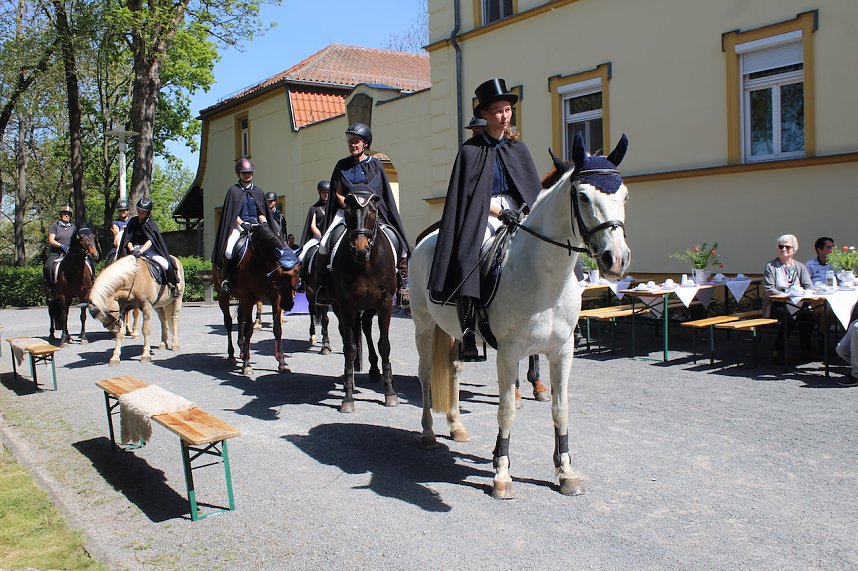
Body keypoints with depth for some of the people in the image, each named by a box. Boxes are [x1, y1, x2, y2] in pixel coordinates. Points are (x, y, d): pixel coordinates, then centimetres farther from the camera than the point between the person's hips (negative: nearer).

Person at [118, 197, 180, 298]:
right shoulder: (132, 222, 6)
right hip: (135, 247, 3)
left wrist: (140, 251, -32)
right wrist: (132, 250, -14)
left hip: (150, 249, -3)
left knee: (165, 264, -22)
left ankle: (173, 286, 1)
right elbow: (127, 240, 5)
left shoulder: (151, 223, -4)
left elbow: (150, 240, -18)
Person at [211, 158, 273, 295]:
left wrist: (264, 223, -5)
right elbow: (232, 214, -1)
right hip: (238, 226, -3)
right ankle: (225, 280, -13)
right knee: (229, 250, -28)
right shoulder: (234, 191, 5)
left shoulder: (258, 191, 16)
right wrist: (242, 224, -16)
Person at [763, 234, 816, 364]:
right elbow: (769, 290, -6)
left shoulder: (800, 267, 17)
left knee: (808, 314, -28)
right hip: (776, 304, -3)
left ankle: (805, 350, -10)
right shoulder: (770, 267, 5)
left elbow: (809, 287, 6)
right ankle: (777, 352, -19)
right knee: (789, 316, -33)